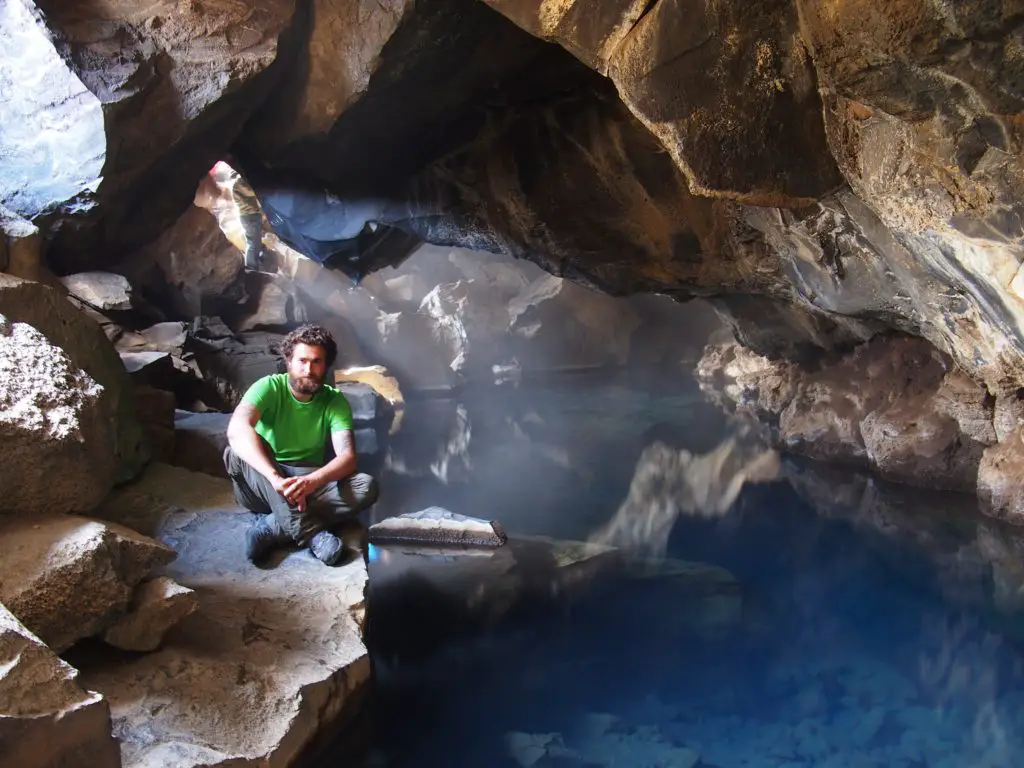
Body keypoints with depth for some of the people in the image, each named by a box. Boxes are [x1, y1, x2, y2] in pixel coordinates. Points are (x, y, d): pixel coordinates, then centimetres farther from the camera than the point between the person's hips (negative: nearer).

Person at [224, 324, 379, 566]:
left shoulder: (335, 401, -6)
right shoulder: (269, 387, -12)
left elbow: (347, 457, -19)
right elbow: (237, 429, -32)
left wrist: (311, 481, -42)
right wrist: (275, 478, -47)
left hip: (310, 485, 2)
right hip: (262, 487, -1)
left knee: (366, 486, -25)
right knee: (236, 453, -34)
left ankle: (272, 527, -29)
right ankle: (312, 533, -39)